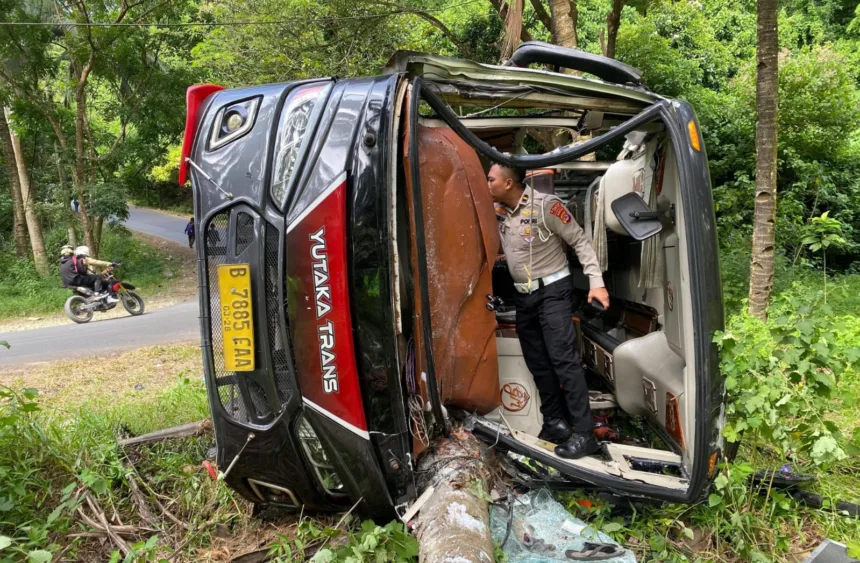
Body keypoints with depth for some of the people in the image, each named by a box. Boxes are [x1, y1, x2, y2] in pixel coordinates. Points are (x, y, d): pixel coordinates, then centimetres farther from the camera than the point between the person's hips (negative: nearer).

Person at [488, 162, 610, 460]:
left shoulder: (545, 205, -17)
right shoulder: (498, 211, 2)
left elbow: (580, 241, -12)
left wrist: (596, 282, -18)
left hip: (552, 290, -7)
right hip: (523, 295, 7)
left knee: (563, 359, -11)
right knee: (537, 362, 10)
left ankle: (584, 434, -7)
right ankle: (554, 423, 22)